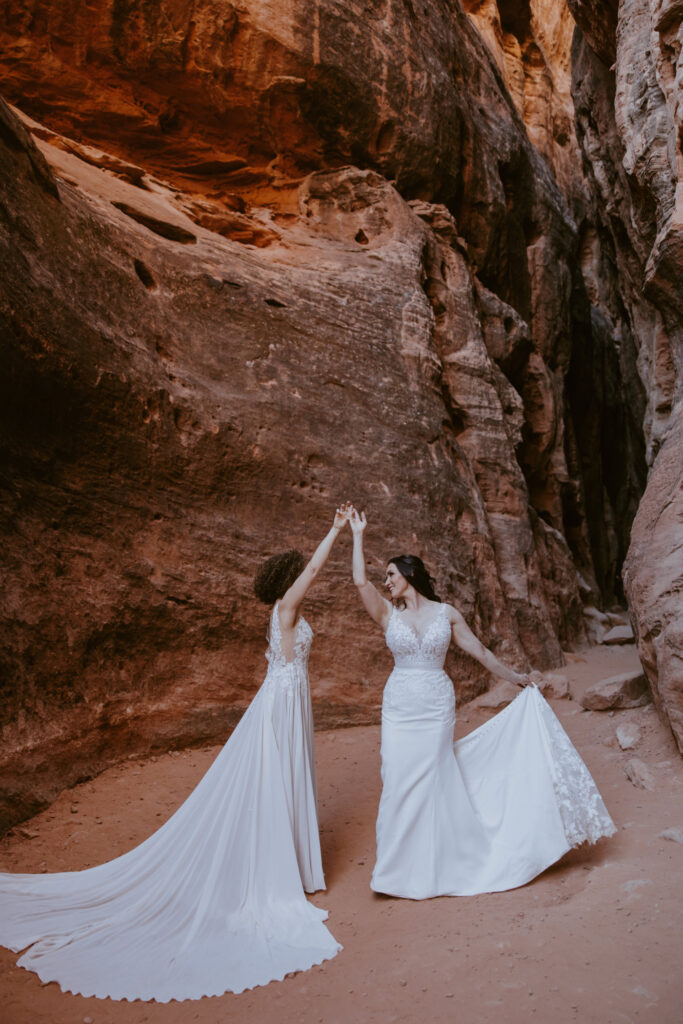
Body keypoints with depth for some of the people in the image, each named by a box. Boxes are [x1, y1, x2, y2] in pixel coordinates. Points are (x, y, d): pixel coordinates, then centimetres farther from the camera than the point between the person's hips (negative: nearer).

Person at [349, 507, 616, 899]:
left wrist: (515, 677, 14)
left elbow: (480, 651, 9)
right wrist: (358, 534, -11)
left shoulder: (446, 613, 1)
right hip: (399, 708, 1)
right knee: (400, 783, 4)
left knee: (432, 782, 5)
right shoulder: (388, 613, 1)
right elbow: (361, 581, -13)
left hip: (437, 708, -1)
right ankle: (406, 865, 22)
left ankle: (435, 868, 24)